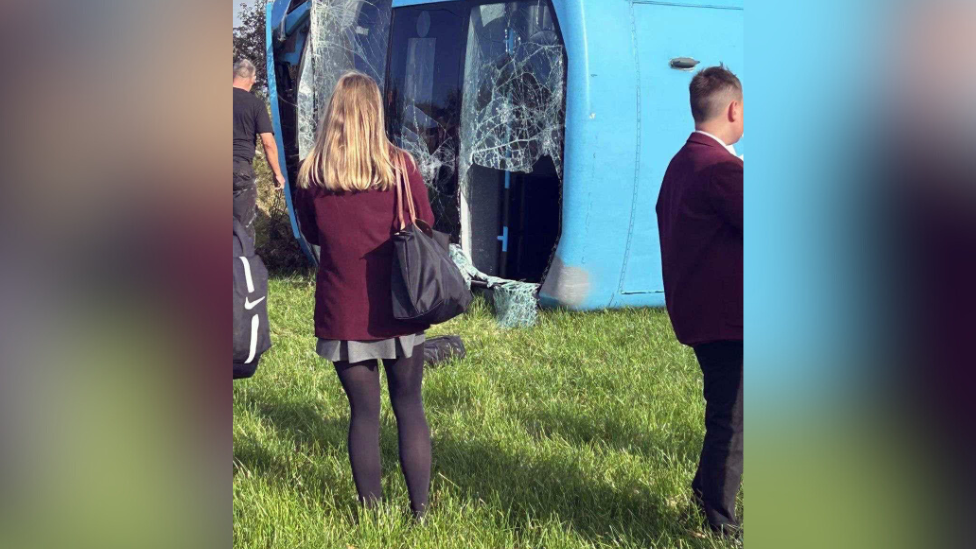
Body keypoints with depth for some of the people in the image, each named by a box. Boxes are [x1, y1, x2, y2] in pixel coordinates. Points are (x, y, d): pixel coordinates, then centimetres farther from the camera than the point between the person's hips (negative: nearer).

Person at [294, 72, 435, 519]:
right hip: (398, 309, 0)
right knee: (409, 406, 11)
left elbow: (311, 234, 10)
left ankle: (371, 511, 17)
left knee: (363, 411, 10)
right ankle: (420, 509, 15)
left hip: (341, 311, 1)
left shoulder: (311, 172, -4)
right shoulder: (399, 165, -8)